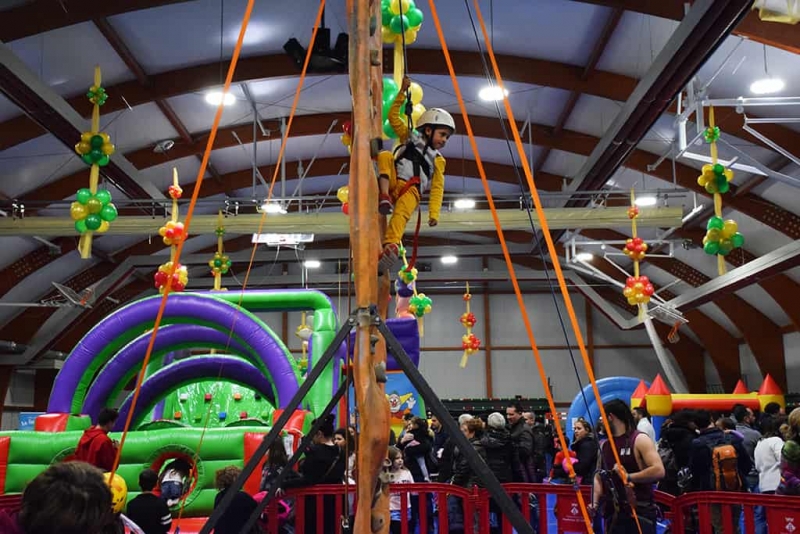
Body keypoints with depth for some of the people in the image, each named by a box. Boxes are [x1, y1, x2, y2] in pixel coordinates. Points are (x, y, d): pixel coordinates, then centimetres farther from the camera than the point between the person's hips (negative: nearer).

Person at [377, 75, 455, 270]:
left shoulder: (437, 160, 20)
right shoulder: (410, 137, 21)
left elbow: (437, 188, 14)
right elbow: (393, 116, 19)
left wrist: (434, 214, 2)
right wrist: (402, 92, 11)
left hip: (410, 191, -1)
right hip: (392, 182, 1)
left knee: (402, 212, -36)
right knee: (385, 155, -24)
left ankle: (391, 245, -59)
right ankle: (385, 197, -36)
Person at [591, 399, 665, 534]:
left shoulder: (639, 440, -8)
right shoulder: (604, 445, 12)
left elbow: (659, 471, -19)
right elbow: (599, 476, 16)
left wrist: (628, 476, -19)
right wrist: (595, 502, 2)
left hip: (640, 513, -6)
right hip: (613, 514, 6)